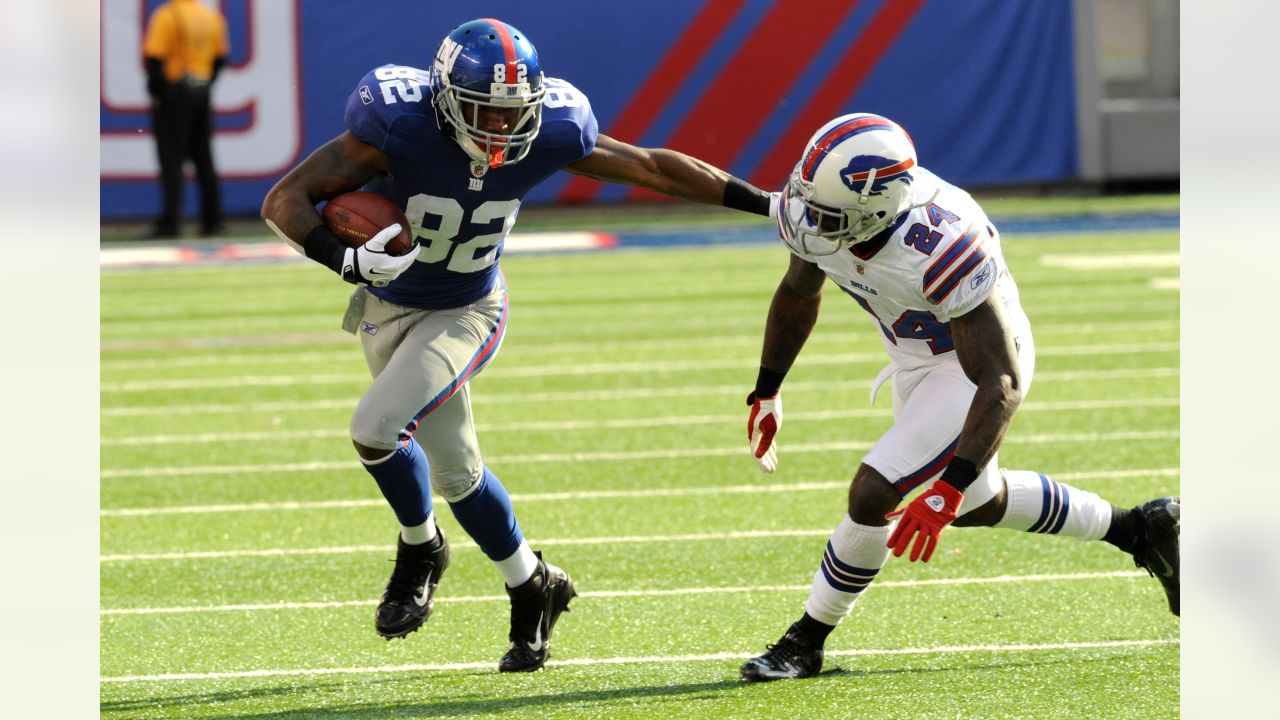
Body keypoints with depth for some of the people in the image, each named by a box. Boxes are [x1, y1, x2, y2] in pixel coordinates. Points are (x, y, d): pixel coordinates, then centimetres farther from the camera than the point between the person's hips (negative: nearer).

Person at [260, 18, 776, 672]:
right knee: (456, 473, 10)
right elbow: (284, 201, -27)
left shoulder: (550, 133, -21)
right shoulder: (399, 128, -29)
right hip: (388, 307, 1)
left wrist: (767, 204, -4)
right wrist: (346, 260, -45)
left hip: (466, 312, -1)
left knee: (376, 427, -22)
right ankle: (531, 586, 33)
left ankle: (420, 548, 6)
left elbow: (654, 167, -7)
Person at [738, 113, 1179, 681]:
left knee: (872, 495, -17)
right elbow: (798, 295, 3)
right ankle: (1140, 529, 43)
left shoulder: (939, 248, -42)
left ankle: (805, 643, 3)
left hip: (976, 363, -8)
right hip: (917, 357, 8)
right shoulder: (812, 214, -23)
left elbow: (1001, 384, -37)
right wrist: (766, 393, 11)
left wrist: (947, 491, -43)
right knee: (978, 503, 25)